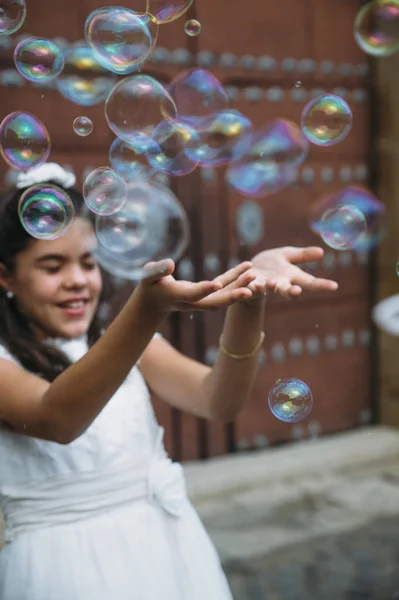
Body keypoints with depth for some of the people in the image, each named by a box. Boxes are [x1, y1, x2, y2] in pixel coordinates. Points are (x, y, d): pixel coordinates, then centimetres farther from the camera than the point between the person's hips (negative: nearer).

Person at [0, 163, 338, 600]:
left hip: (168, 548, 4)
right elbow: (56, 420, -28)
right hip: (69, 563, -4)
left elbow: (218, 403, -11)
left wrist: (249, 301, -28)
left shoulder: (123, 341, 7)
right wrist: (149, 308, -40)